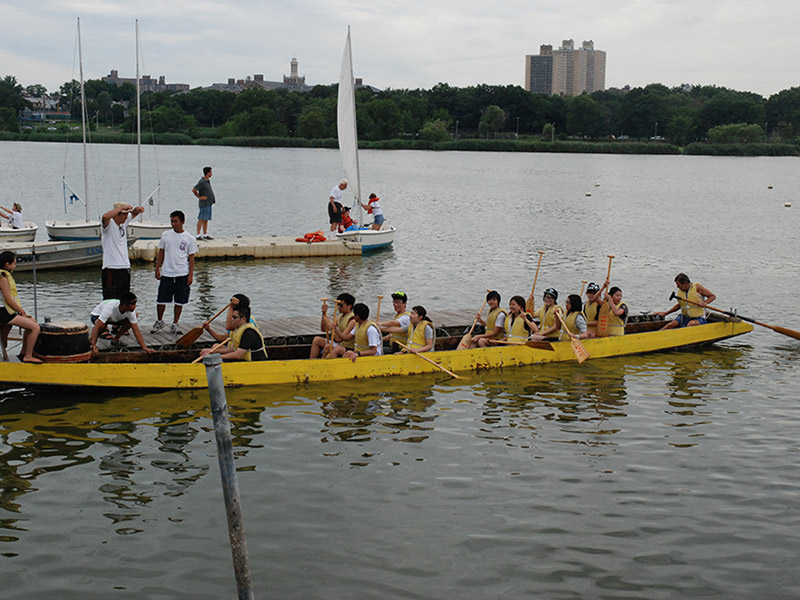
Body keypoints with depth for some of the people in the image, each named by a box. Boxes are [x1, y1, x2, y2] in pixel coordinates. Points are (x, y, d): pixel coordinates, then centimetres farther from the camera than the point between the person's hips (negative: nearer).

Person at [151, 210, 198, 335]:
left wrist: (191, 275, -3)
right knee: (161, 299, 1)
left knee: (179, 301, 5)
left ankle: (175, 324, 17)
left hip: (182, 274, -1)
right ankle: (159, 322, 22)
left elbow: (191, 258, 2)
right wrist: (157, 269, 5)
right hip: (166, 273, 1)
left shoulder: (189, 238, 0)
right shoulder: (166, 235, 5)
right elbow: (161, 253, 11)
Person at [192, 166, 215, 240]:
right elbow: (193, 190, -21)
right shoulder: (202, 182, -17)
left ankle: (205, 234, 16)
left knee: (206, 220, 12)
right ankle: (198, 235, -11)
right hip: (204, 203, -9)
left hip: (209, 203, 9)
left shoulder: (208, 181, 13)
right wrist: (199, 197, -13)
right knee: (202, 219, -10)